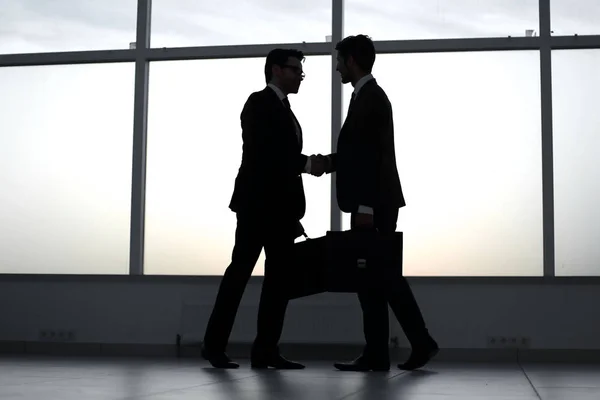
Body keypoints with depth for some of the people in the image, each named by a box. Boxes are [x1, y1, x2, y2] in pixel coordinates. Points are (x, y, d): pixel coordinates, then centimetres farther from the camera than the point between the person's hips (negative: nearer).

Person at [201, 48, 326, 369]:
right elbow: (261, 152, -17)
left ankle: (266, 350, 2)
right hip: (257, 202, -8)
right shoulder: (259, 103, -3)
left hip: (280, 206, 9)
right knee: (241, 269, -7)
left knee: (279, 276, 2)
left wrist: (293, 214, 15)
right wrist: (306, 164, -16)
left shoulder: (285, 111, 22)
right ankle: (214, 344, 0)